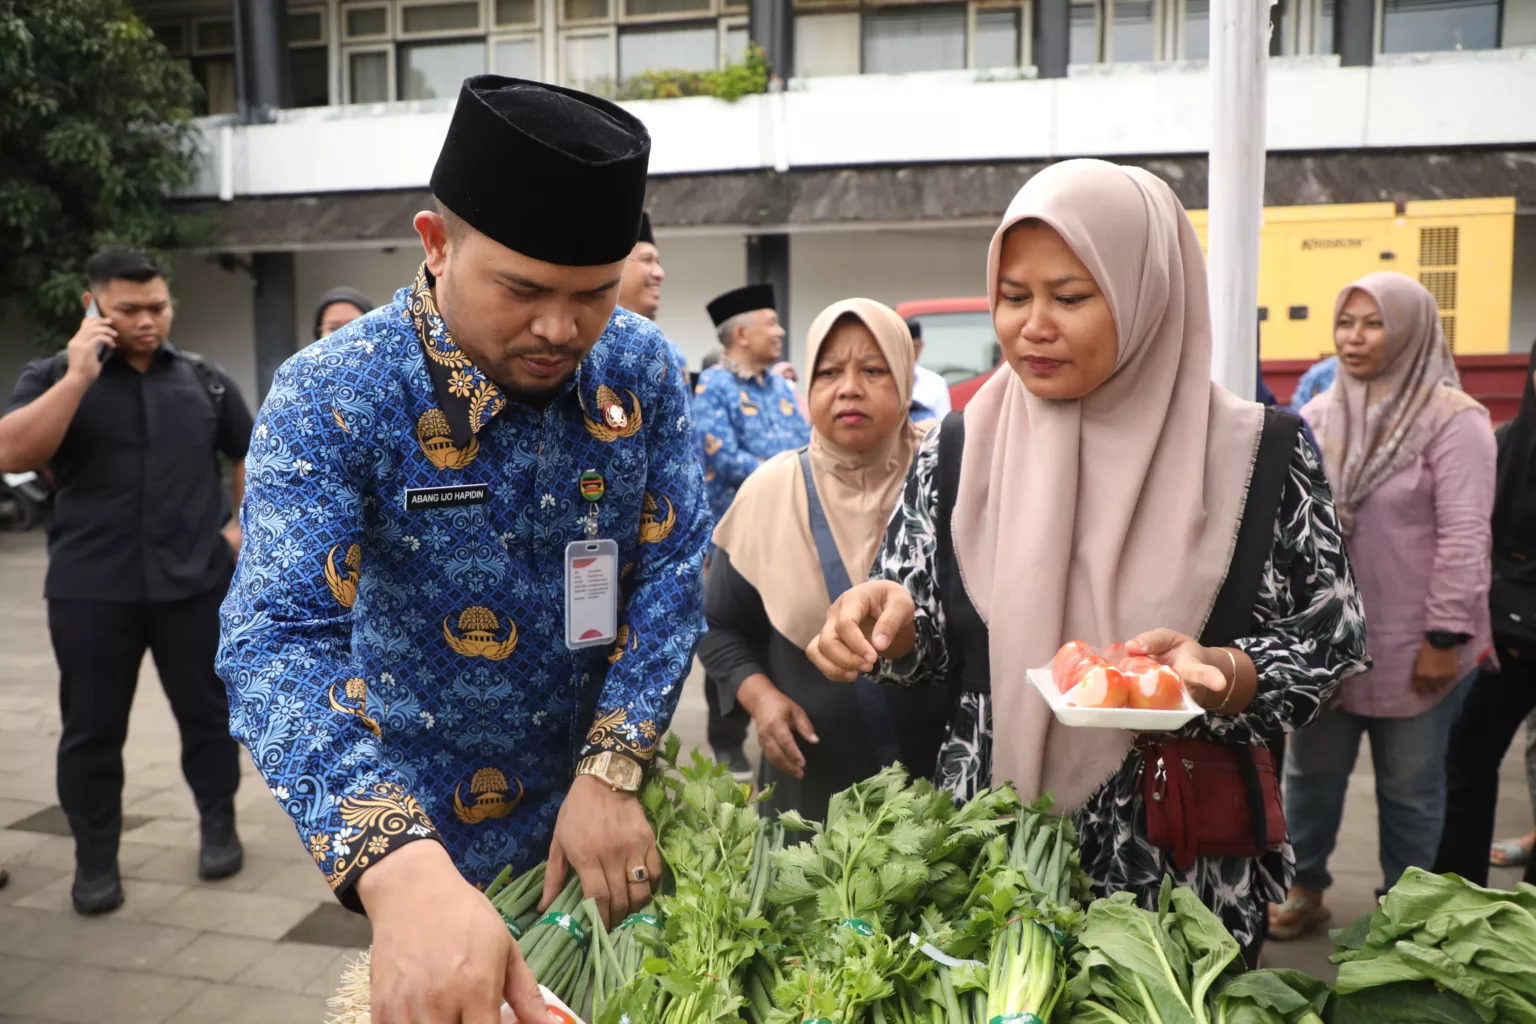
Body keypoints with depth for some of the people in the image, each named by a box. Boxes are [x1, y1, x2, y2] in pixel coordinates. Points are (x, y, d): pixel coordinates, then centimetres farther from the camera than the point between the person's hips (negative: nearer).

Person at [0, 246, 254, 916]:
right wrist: (79, 376, -19)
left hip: (195, 580, 1)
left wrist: (247, 524, 9)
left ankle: (219, 829, 26)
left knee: (206, 712, 9)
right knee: (92, 728, 6)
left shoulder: (204, 380, 7)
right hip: (91, 588, -1)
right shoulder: (54, 376, 1)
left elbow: (249, 454, 19)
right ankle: (95, 862, 19)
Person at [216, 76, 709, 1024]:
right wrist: (403, 872, -49)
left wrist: (611, 773, -22)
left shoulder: (642, 366, -12)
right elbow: (282, 641, -33)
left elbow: (674, 569, -10)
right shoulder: (333, 398, -23)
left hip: (607, 805, 4)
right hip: (435, 832, -3)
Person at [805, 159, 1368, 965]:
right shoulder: (960, 449, -3)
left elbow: (1328, 643, -3)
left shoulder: (1257, 454, -9)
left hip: (1186, 866, -1)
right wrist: (892, 620, -19)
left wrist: (1225, 674, -22)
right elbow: (924, 645, 3)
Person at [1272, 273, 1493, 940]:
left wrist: (1445, 636, -15)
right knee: (1310, 773, 15)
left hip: (1409, 647, -4)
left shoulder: (1452, 420, -10)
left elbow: (1464, 538, -13)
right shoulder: (1321, 414, 6)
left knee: (1409, 790, 11)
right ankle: (1304, 887, 33)